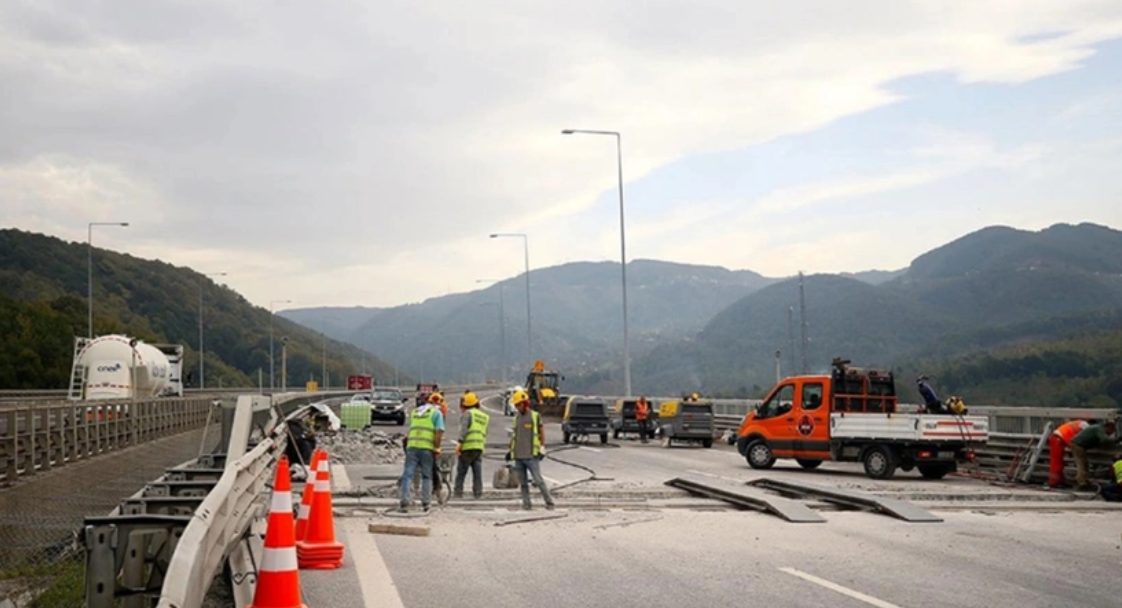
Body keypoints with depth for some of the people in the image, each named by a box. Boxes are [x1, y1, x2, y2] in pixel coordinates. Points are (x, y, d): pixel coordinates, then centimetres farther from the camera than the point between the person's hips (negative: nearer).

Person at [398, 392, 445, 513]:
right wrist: (437, 447, -1)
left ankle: (404, 503, -10)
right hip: (427, 448, -3)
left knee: (408, 475, 0)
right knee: (427, 476, 9)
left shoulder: (415, 412, 22)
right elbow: (439, 431, -7)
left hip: (412, 446, 3)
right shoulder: (437, 413, 6)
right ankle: (426, 503, 8)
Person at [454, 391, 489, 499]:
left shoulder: (467, 413, -1)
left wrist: (459, 442, -19)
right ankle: (478, 493, -1)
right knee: (477, 472, 4)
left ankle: (457, 492, -3)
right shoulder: (485, 416, 20)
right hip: (480, 447, 6)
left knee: (461, 471, -1)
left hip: (468, 446, -6)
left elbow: (464, 428, -14)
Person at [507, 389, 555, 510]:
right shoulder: (517, 418, 16)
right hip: (518, 456, 5)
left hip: (531, 456, -5)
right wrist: (510, 450, 16)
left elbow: (542, 433, 1)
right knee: (523, 482, 4)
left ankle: (549, 502, -5)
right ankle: (526, 504, 9)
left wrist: (542, 449, -7)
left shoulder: (535, 416, 0)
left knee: (538, 480, -10)